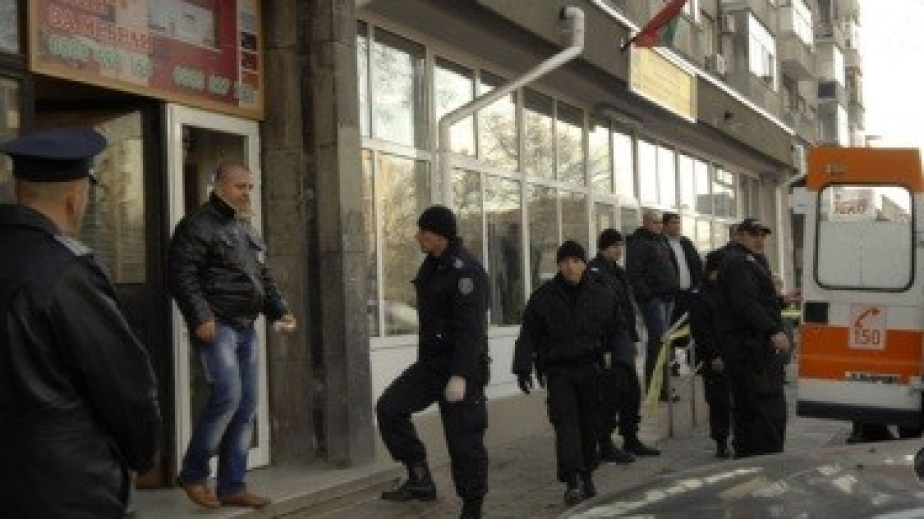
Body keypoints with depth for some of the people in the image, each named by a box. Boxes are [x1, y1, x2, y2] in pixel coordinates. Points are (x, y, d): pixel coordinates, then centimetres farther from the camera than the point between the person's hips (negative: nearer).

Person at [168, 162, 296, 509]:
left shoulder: (245, 228, 20)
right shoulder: (198, 225, -7)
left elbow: (261, 276, 26)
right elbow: (181, 274, -16)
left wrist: (280, 311, 14)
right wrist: (200, 317, -23)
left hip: (245, 328, 9)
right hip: (216, 325, -9)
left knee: (246, 406, 6)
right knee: (227, 396, -17)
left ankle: (232, 486, 13)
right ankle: (192, 473, 1)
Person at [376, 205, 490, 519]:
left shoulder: (466, 270, -18)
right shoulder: (432, 265, 11)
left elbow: (471, 328, -24)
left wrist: (460, 375, -28)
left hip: (461, 364, -9)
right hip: (430, 362, 9)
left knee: (463, 438, -2)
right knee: (389, 408, -1)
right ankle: (420, 480, 6)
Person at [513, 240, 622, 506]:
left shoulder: (602, 293, 4)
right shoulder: (544, 296, 0)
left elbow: (616, 328, 15)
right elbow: (528, 335, 3)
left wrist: (616, 360, 7)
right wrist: (523, 367, -2)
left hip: (591, 368, 2)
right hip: (558, 369, -2)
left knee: (589, 423, 9)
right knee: (566, 420, -15)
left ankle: (586, 477, 26)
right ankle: (573, 480, -20)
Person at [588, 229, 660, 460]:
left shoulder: (616, 270, 17)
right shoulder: (594, 270, -12)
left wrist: (632, 336, 20)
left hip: (623, 340, 9)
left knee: (632, 389, 13)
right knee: (611, 391, -6)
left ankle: (631, 439, 24)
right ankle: (605, 445, 2)